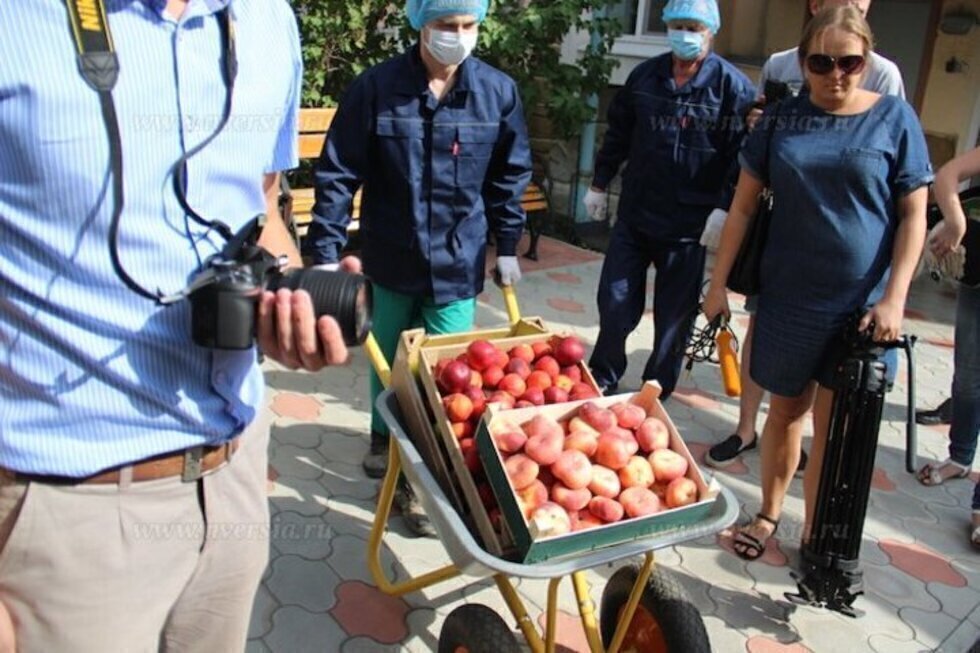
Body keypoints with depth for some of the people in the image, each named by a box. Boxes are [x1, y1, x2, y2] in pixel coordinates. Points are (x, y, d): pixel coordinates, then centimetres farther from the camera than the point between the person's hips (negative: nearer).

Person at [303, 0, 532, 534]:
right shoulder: (376, 87, -10)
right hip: (390, 256, 0)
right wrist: (324, 252, -10)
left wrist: (507, 247, 9)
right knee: (388, 360, 18)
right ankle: (386, 442, 43)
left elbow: (510, 177, 7)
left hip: (458, 263, 0)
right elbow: (337, 174, -7)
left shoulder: (498, 91, -4)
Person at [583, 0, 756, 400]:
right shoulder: (644, 76, 7)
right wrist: (599, 184, 15)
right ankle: (602, 379, 29)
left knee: (674, 319, 8)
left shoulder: (733, 86, -6)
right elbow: (618, 134, 15)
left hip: (689, 227, -3)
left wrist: (724, 210, -15)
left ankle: (654, 396, 25)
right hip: (634, 216, 4)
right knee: (615, 304, 9)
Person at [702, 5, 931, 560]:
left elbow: (913, 216, -2)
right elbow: (744, 205, 5)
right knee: (787, 409, 15)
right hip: (789, 299, 2)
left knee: (835, 427, 5)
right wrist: (718, 284, 3)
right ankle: (770, 513, 33)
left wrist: (893, 298, -11)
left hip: (862, 306, -1)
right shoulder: (783, 118, 2)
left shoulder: (894, 118, -2)